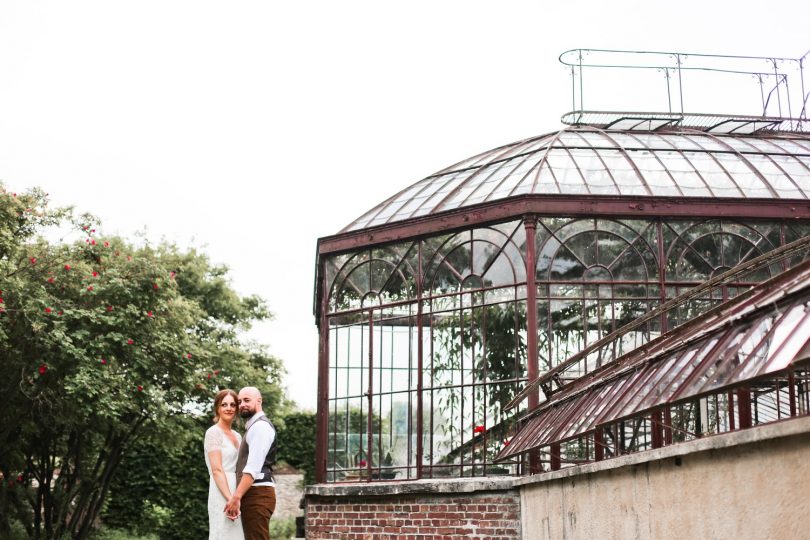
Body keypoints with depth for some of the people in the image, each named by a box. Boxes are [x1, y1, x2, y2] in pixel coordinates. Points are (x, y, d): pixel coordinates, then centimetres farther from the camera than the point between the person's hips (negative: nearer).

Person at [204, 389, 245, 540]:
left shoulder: (237, 436, 17)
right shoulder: (213, 433, -6)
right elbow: (217, 470, -14)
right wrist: (230, 499, -22)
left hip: (236, 495, 7)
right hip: (222, 496, -7)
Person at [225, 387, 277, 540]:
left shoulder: (260, 426, -9)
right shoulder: (253, 427, 23)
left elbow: (253, 468, -19)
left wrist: (236, 497, -23)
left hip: (257, 494, -10)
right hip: (252, 494, 10)